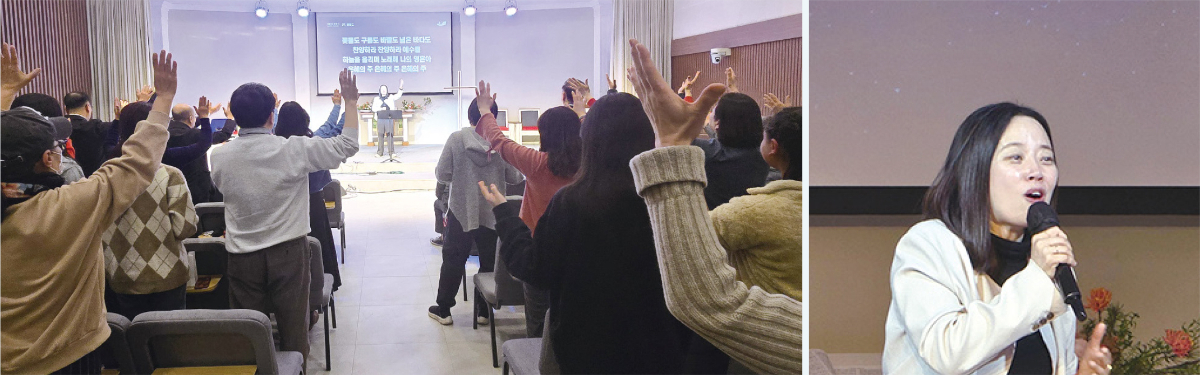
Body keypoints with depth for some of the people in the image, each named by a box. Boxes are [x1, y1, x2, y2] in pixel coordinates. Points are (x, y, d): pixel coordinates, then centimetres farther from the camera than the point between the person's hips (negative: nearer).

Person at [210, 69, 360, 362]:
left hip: (242, 258, 2)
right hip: (288, 253, -2)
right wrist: (350, 102, 4)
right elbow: (346, 146, -6)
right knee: (293, 328, 9)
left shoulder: (219, 156, -6)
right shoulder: (294, 149, -14)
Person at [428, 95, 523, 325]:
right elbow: (515, 178, -5)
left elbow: (442, 175, -9)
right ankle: (483, 309, 20)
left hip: (461, 211, 0)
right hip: (492, 212, 1)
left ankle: (443, 310, 19)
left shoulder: (457, 139, -11)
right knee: (489, 261, 14)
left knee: (453, 259, 12)